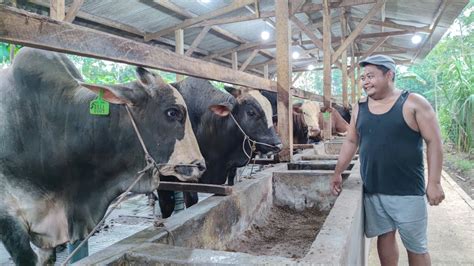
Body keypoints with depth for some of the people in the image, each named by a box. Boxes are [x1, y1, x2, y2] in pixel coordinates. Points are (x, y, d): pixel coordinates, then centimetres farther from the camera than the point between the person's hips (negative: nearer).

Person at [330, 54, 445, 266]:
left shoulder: (413, 103, -7)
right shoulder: (360, 108, 7)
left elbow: (434, 142, -8)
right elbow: (350, 142, 13)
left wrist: (434, 182, -13)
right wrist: (338, 173, 10)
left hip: (407, 191, -4)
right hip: (372, 191, 4)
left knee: (416, 246, 8)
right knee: (384, 236, 14)